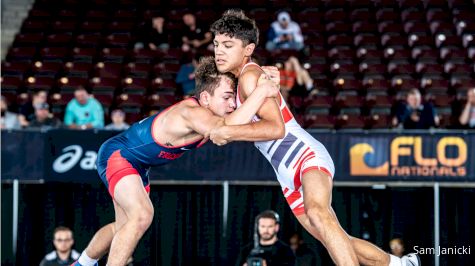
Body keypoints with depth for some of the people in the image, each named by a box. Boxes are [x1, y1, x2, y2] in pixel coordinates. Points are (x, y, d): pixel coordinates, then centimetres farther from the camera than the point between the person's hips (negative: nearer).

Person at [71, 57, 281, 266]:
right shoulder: (192, 112, -36)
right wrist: (261, 92, -49)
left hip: (137, 165, 10)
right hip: (116, 154, -10)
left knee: (124, 228, 22)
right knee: (142, 215, -30)